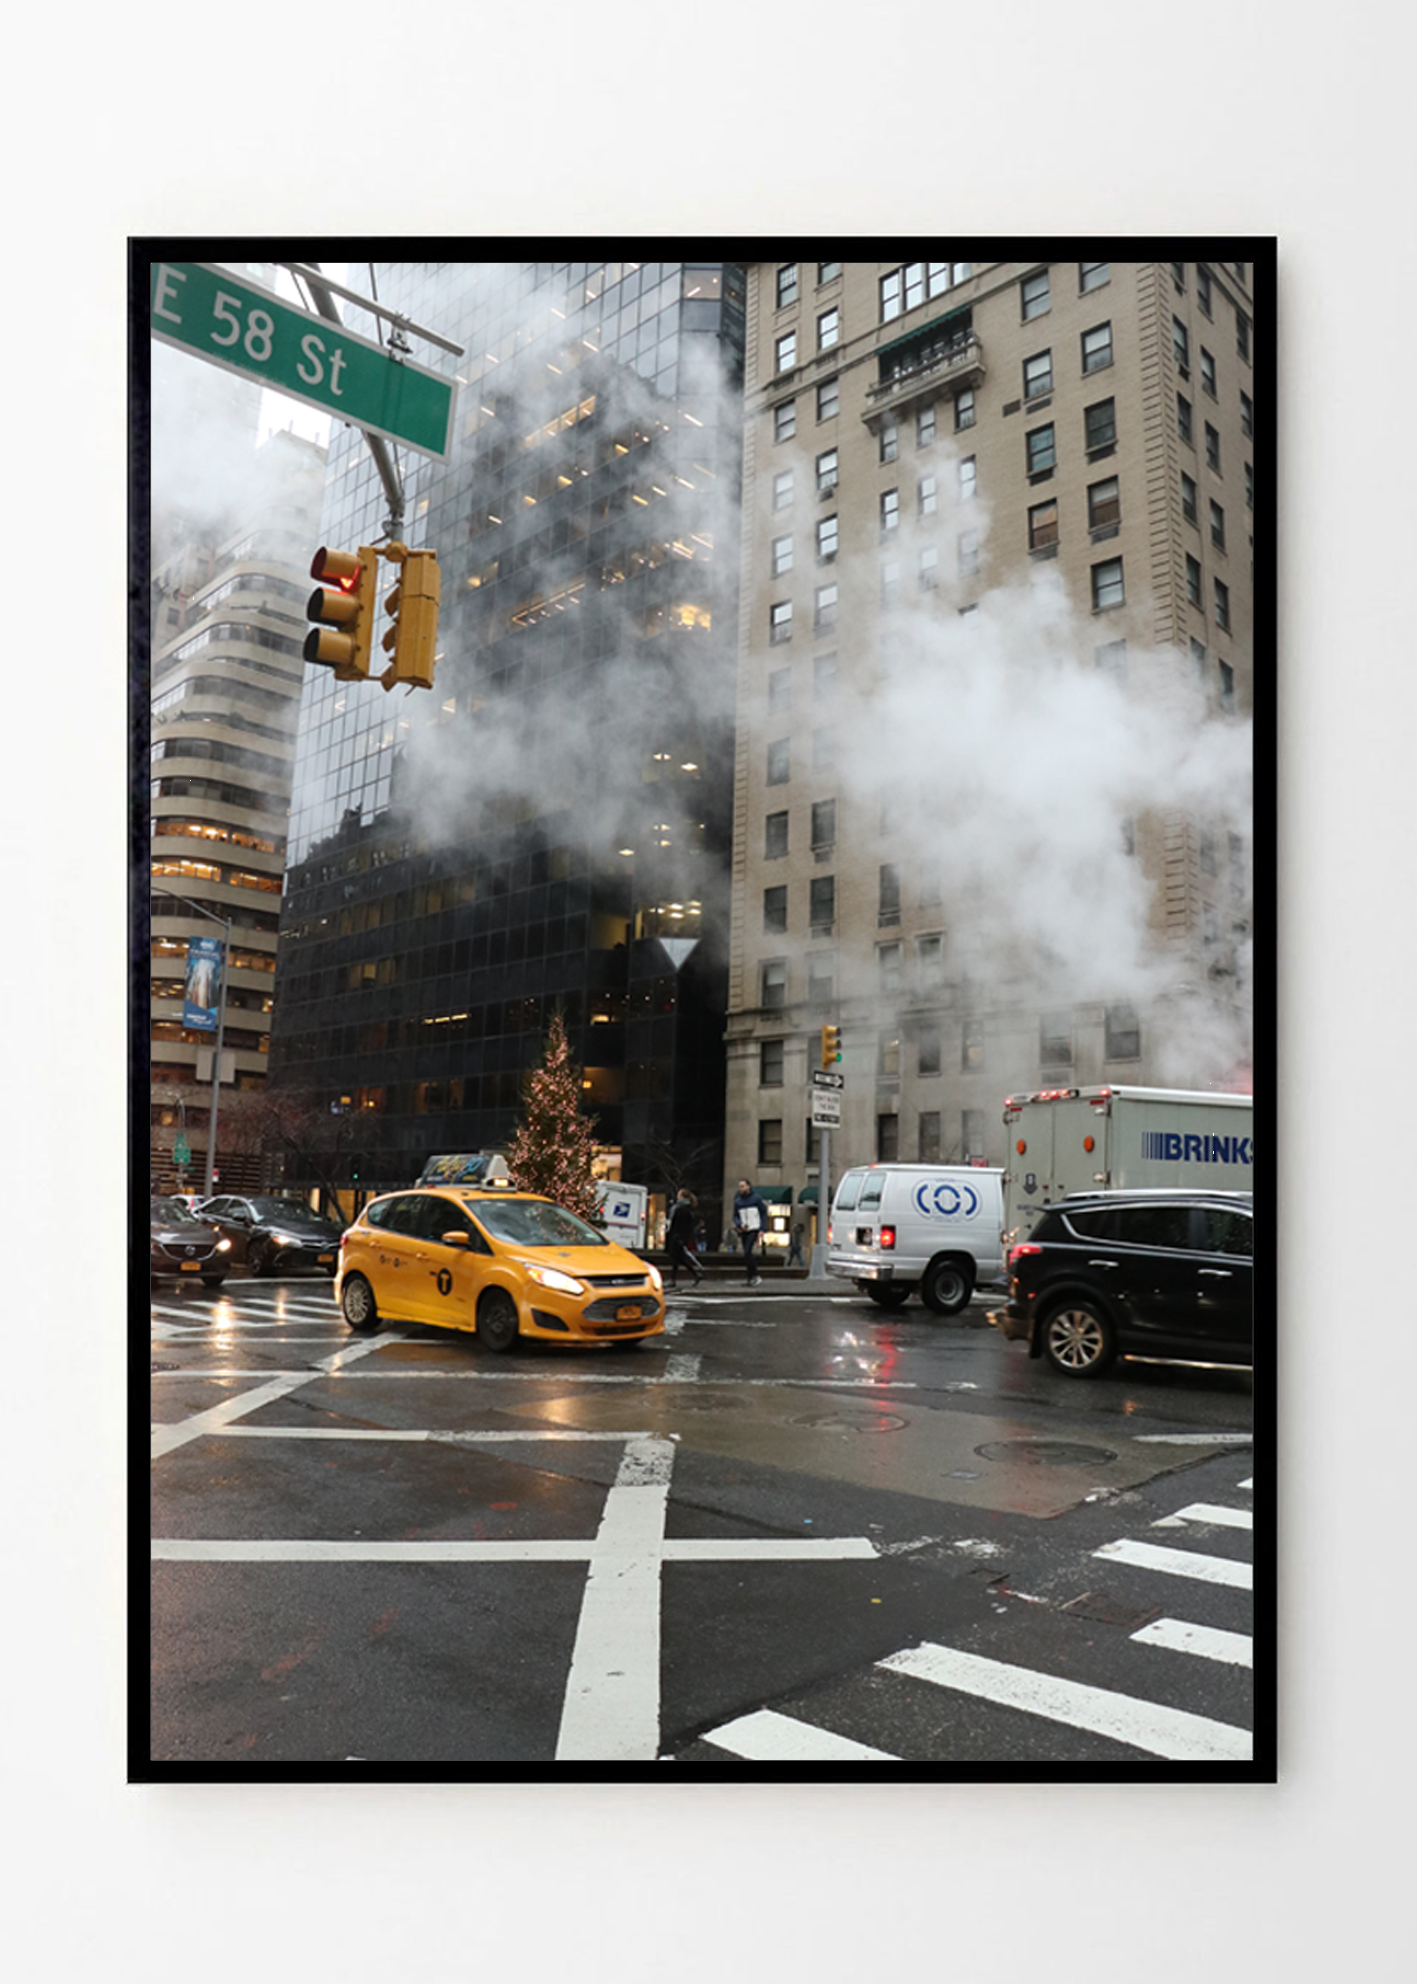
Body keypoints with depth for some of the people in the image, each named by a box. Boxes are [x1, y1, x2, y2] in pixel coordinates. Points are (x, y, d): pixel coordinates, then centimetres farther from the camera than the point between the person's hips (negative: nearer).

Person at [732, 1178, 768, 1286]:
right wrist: (740, 1224, -12)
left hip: (754, 1230, -5)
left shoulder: (757, 1198, -3)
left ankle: (748, 1277, -13)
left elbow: (764, 1214, -1)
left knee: (747, 1252, -18)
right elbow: (735, 1217, 10)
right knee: (747, 1254, 4)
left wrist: (762, 1229, -9)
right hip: (743, 1231, 5)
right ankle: (754, 1276, 13)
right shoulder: (737, 1201, 8)